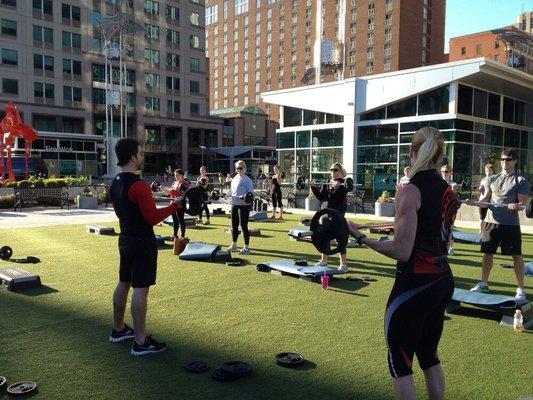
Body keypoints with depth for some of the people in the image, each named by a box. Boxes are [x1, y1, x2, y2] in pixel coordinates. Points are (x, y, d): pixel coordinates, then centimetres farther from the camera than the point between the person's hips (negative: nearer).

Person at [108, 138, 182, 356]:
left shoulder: (115, 184, 9)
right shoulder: (138, 185, -21)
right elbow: (153, 217, -21)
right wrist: (176, 204, -13)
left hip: (125, 240, 10)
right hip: (142, 243, -10)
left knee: (124, 284, 18)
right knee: (140, 289, -6)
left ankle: (118, 329, 32)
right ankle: (141, 343, 0)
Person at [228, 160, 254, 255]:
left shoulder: (247, 180, -10)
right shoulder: (234, 179, 12)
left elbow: (250, 192, -13)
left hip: (244, 205, -7)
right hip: (234, 204, 7)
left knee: (244, 226, -3)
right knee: (234, 225, 14)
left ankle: (246, 247, 6)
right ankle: (234, 245, 28)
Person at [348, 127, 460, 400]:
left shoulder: (410, 191, -17)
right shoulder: (448, 191, 6)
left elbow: (401, 251, -22)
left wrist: (360, 238, -15)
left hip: (414, 285, -8)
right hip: (443, 281, 8)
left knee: (400, 362, 7)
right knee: (428, 355, 23)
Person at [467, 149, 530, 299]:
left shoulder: (521, 181, 1)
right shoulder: (491, 179, 12)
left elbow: (523, 203, -4)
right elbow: (485, 201, 10)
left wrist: (516, 206, -26)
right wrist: (474, 203, -9)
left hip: (510, 224, -3)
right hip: (491, 222, 4)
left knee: (516, 255, 1)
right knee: (488, 253, 9)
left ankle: (521, 288, 12)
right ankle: (483, 283, 22)